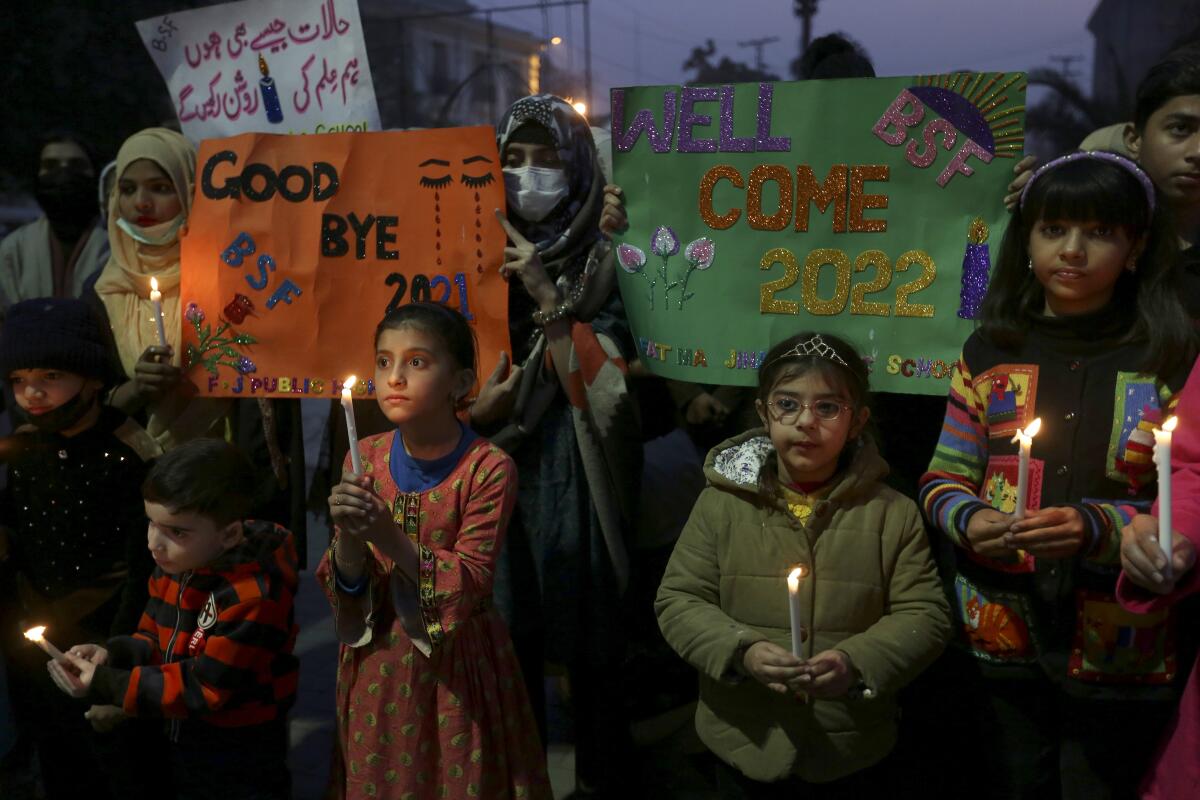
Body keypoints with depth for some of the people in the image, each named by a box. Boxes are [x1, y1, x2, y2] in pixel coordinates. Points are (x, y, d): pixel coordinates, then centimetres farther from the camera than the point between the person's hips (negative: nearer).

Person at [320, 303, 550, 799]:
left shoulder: (489, 468, -17)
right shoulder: (365, 458, -4)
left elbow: (471, 585, -20)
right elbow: (345, 589, -3)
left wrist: (390, 536, -30)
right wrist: (347, 535, -23)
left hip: (456, 663, -4)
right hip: (377, 662, 4)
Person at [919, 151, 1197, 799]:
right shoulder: (989, 353, 3)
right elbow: (943, 479, 5)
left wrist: (1098, 527, -21)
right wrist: (970, 522, -15)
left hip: (1117, 652, -1)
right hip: (1000, 642, 2)